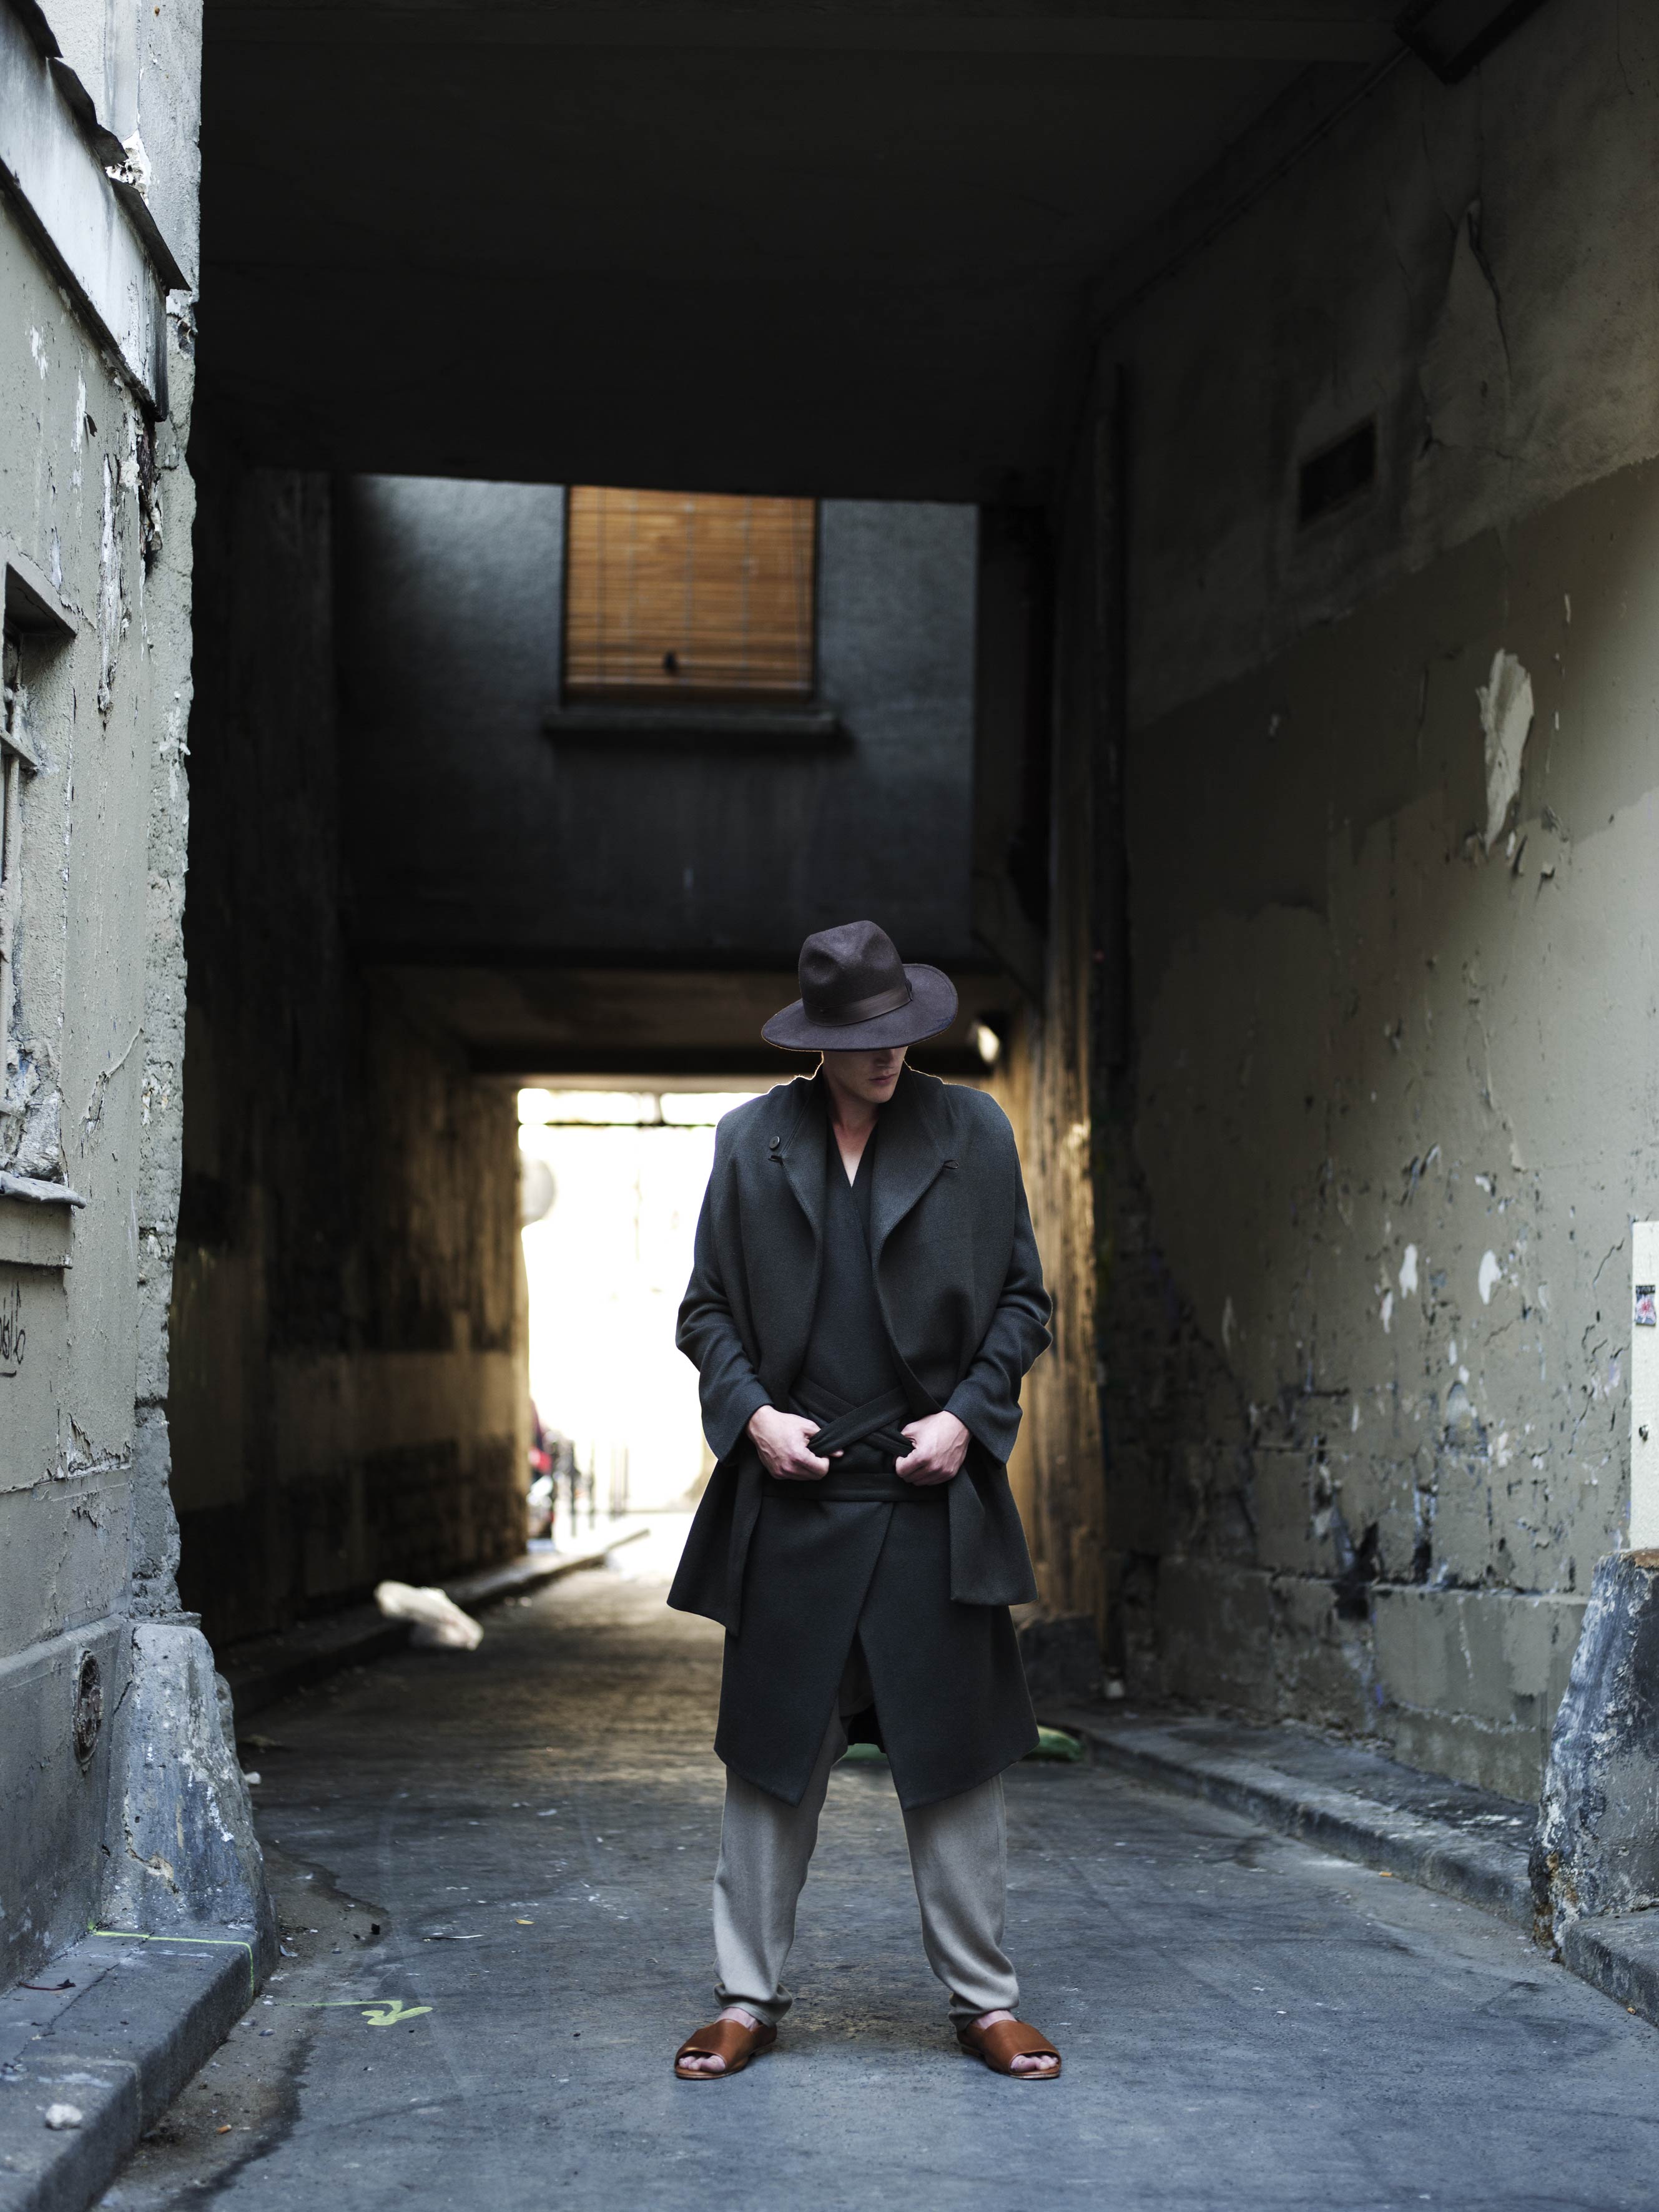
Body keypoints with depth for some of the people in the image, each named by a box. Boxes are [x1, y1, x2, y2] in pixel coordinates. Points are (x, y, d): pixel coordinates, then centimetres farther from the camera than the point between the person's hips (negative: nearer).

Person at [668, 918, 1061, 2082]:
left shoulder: (974, 1131, 4)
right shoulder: (751, 1140, 6)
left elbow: (1024, 1299, 8)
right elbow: (707, 1308, 11)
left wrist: (967, 1416, -5)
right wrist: (752, 1411, -5)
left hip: (933, 1495, 0)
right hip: (793, 1500, 1)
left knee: (958, 1759, 4)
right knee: (772, 1756, 5)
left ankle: (986, 2002, 15)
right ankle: (750, 1998, 16)